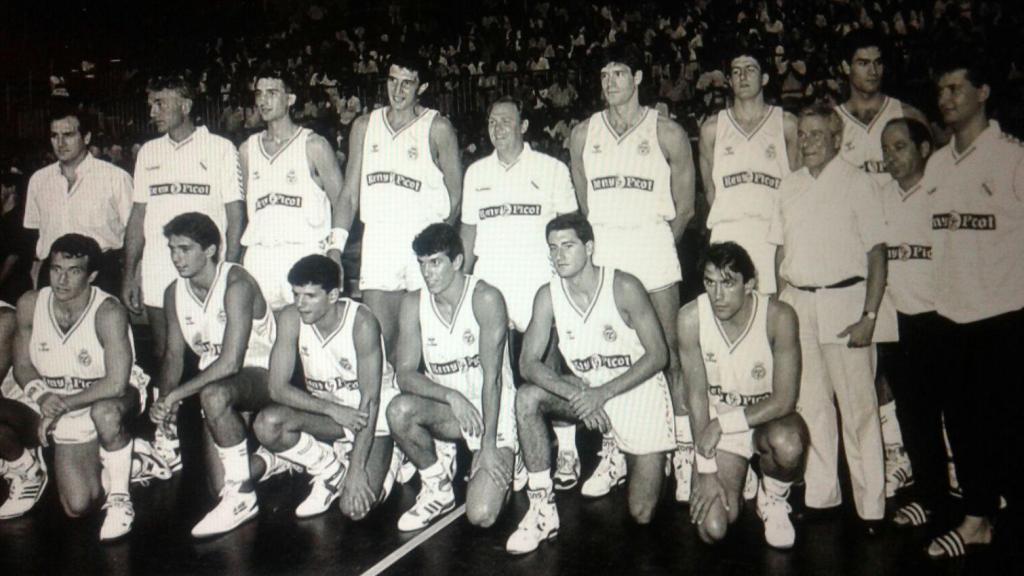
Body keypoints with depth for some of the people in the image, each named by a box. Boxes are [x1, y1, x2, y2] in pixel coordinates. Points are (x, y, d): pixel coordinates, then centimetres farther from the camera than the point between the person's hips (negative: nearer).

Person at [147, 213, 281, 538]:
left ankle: (241, 498, -24)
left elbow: (231, 362, -29)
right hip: (216, 377, 6)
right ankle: (268, 460, 31)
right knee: (220, 486, -4)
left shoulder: (236, 284, -22)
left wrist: (176, 394, -27)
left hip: (261, 374, -6)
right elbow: (173, 354, 8)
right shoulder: (174, 293, 0)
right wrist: (163, 399, -10)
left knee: (213, 395, -41)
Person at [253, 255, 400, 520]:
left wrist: (356, 469, -28)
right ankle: (329, 472, 1)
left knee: (355, 507, -20)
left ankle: (383, 462, 14)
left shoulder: (361, 321, -25)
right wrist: (333, 410, -27)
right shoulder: (290, 318, -14)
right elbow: (278, 387, -14)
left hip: (372, 415, -4)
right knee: (267, 424, -26)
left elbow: (370, 399, -25)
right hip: (325, 409, 4)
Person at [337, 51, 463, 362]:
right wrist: (337, 242, 5)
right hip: (377, 239, 3)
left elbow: (454, 194, 3)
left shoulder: (437, 128, 3)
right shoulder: (365, 125, 13)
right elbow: (351, 191, 14)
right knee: (376, 337, -1)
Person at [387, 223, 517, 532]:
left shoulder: (485, 298, -16)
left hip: (494, 412, -4)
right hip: (446, 409, 4)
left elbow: (492, 376, -18)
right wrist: (451, 396, -26)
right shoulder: (413, 303, -3)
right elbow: (405, 374, -8)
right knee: (399, 410, -30)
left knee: (481, 516, -19)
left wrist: (489, 446, -20)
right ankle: (437, 486, -3)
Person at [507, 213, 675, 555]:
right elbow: (528, 363, -12)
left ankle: (624, 458, 31)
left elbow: (658, 356, -17)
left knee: (642, 515, -3)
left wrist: (603, 393, -26)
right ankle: (542, 510, -16)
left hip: (639, 394, -3)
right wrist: (573, 392, -30)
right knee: (528, 398, -26)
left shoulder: (624, 287, -20)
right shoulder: (547, 296, -10)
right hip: (586, 394, 3)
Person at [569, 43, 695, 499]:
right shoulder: (583, 134, 13)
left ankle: (684, 451, 5)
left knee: (669, 353, -3)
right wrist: (600, 240, 12)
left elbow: (684, 209, 6)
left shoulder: (667, 134, 3)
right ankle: (613, 455, 12)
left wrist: (655, 245, 7)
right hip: (601, 251, 3)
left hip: (653, 245, -3)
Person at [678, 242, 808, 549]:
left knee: (787, 443, -39)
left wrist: (724, 422, -23)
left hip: (768, 418, -1)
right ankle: (737, 478, 22)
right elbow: (696, 395, -12)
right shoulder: (690, 318, -20)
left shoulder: (779, 317, -23)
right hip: (718, 424, 1)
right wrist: (706, 470, -12)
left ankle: (773, 499, -1)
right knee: (712, 530, -13)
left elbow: (784, 400, -19)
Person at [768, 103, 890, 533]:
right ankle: (820, 495, 21)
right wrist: (781, 303, 9)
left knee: (857, 405, -2)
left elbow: (877, 252, -6)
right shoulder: (790, 185, 13)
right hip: (797, 303, 5)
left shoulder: (857, 183, -2)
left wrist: (869, 315, -13)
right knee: (809, 404, 10)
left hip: (844, 300, -5)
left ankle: (870, 506, 7)